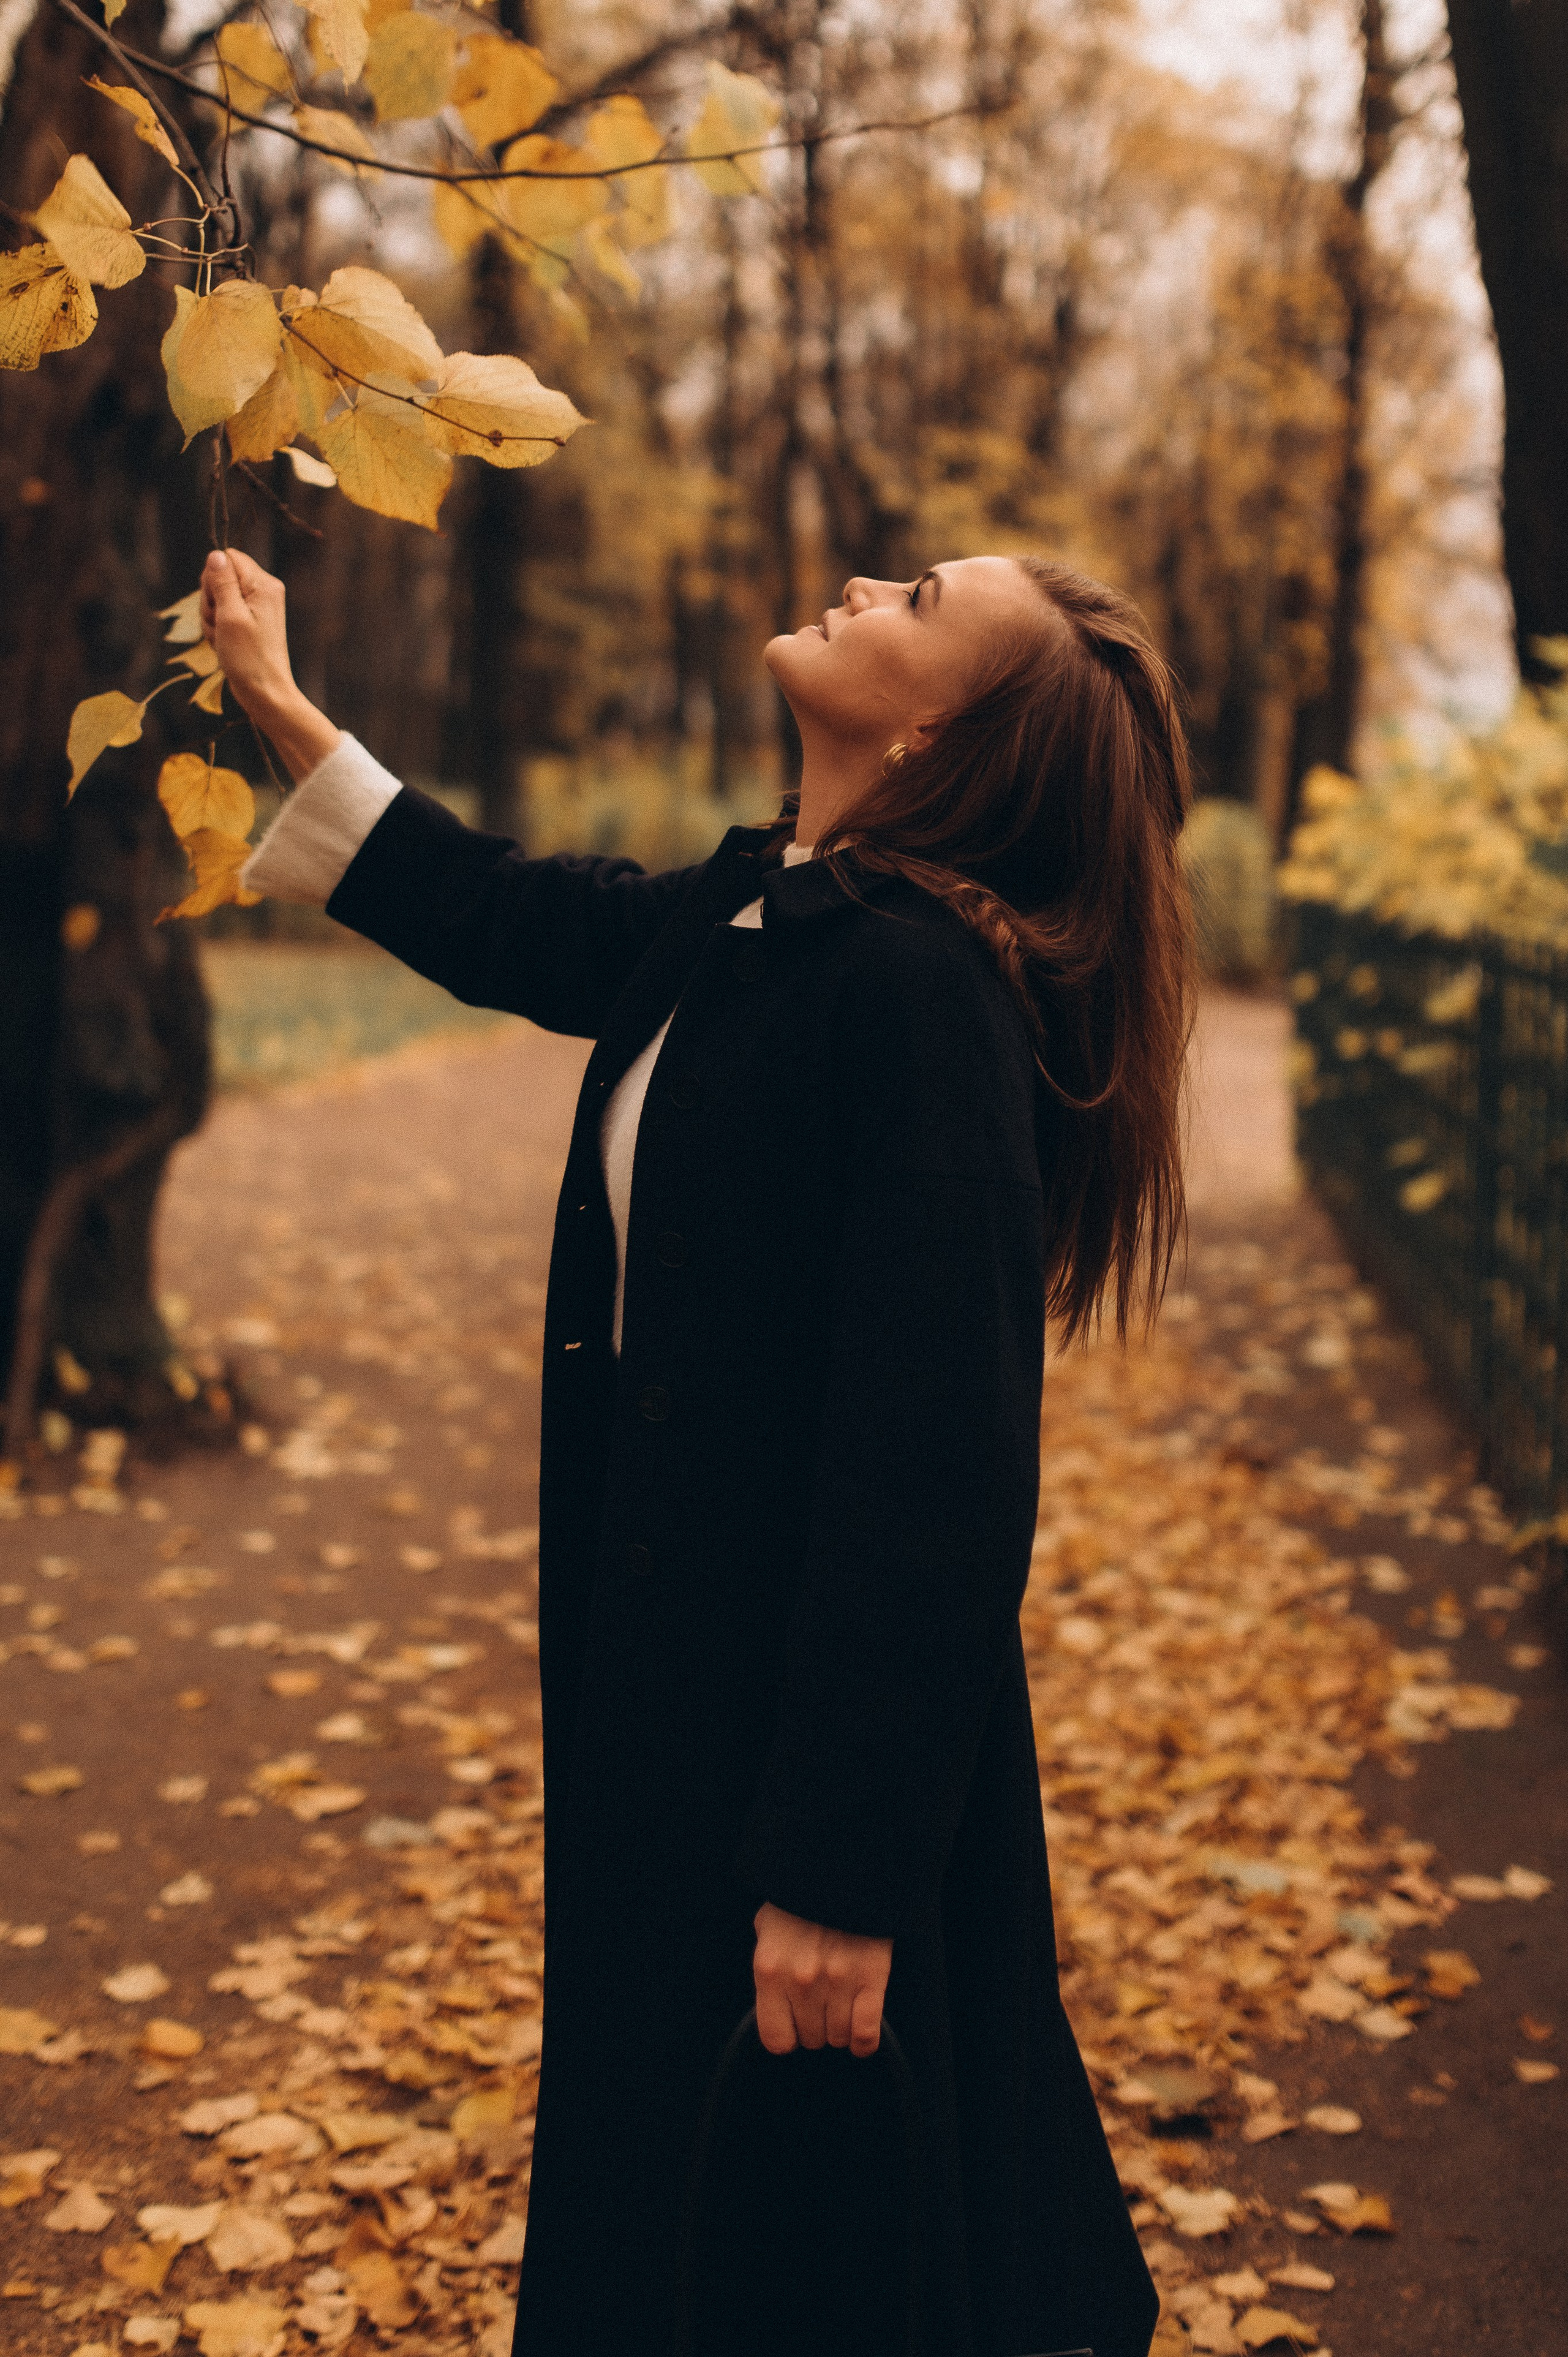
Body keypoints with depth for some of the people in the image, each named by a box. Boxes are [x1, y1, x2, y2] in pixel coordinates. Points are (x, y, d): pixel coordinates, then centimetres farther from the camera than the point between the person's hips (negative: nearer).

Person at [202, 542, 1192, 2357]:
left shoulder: (923, 984, -25)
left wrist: (845, 1868, -26)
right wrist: (279, 712, 23)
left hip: (813, 1706, -8)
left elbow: (940, 1464, -27)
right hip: (676, 1662, 8)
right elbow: (508, 921, 23)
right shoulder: (744, 918, 2)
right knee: (662, 2169, 25)